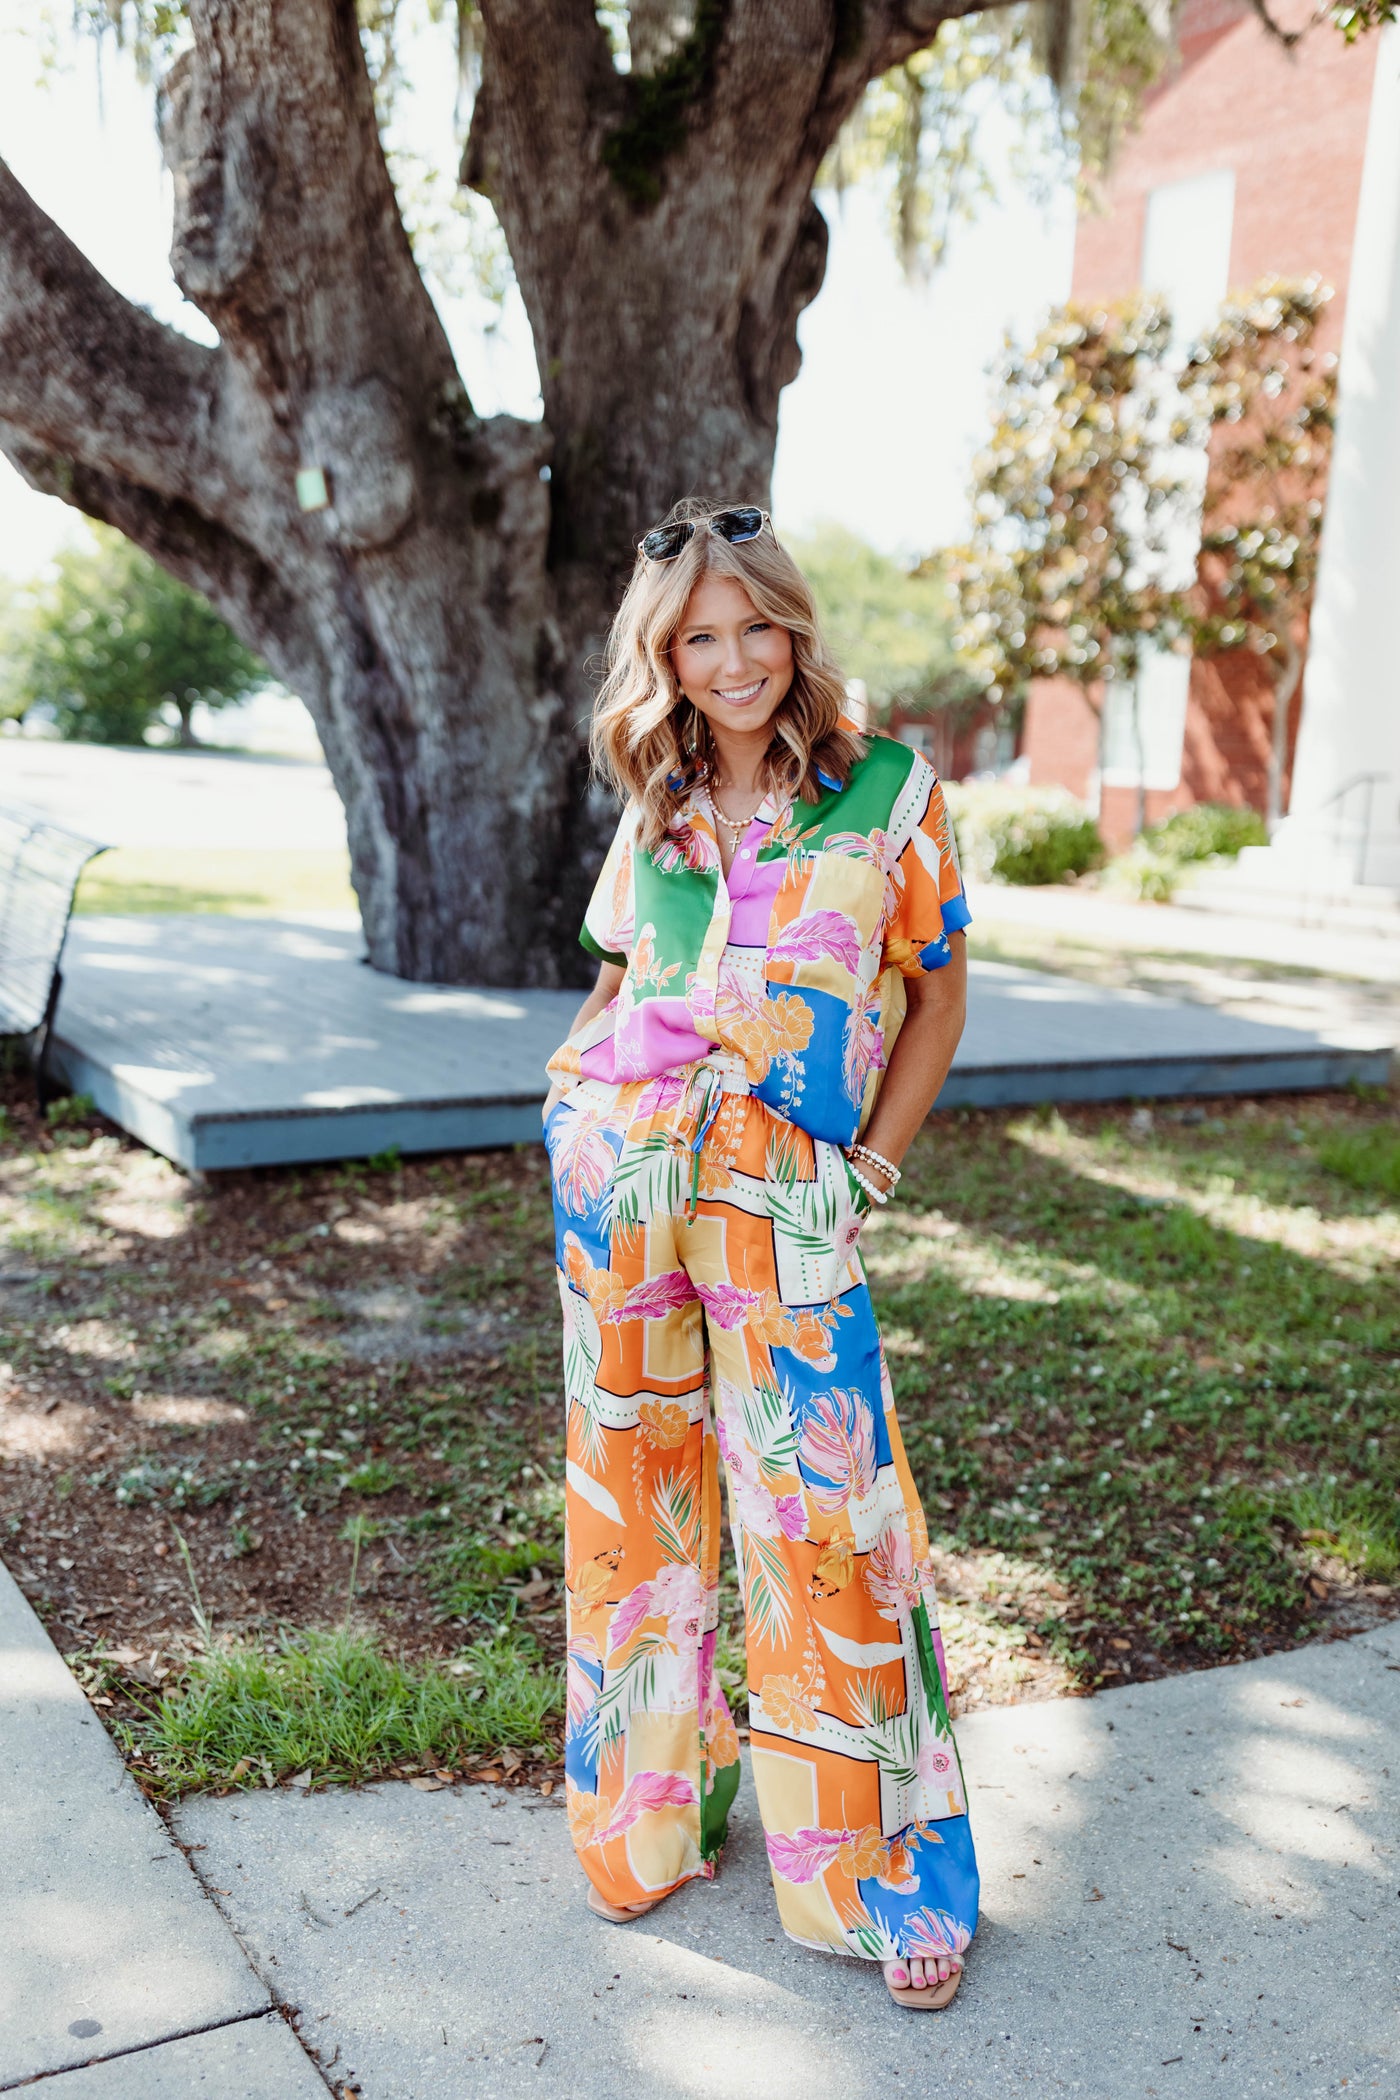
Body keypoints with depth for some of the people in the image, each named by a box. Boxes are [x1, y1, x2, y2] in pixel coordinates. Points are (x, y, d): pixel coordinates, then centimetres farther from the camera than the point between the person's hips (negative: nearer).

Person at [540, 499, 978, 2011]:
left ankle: (878, 1876, 16)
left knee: (823, 1518, -2)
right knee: (632, 1486, 10)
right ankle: (646, 1815, 30)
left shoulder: (888, 792, 2)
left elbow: (937, 991, 5)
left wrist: (869, 1168, -2)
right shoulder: (653, 813, 12)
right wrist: (577, 1095, 8)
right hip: (615, 1173, 4)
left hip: (783, 1199, -3)